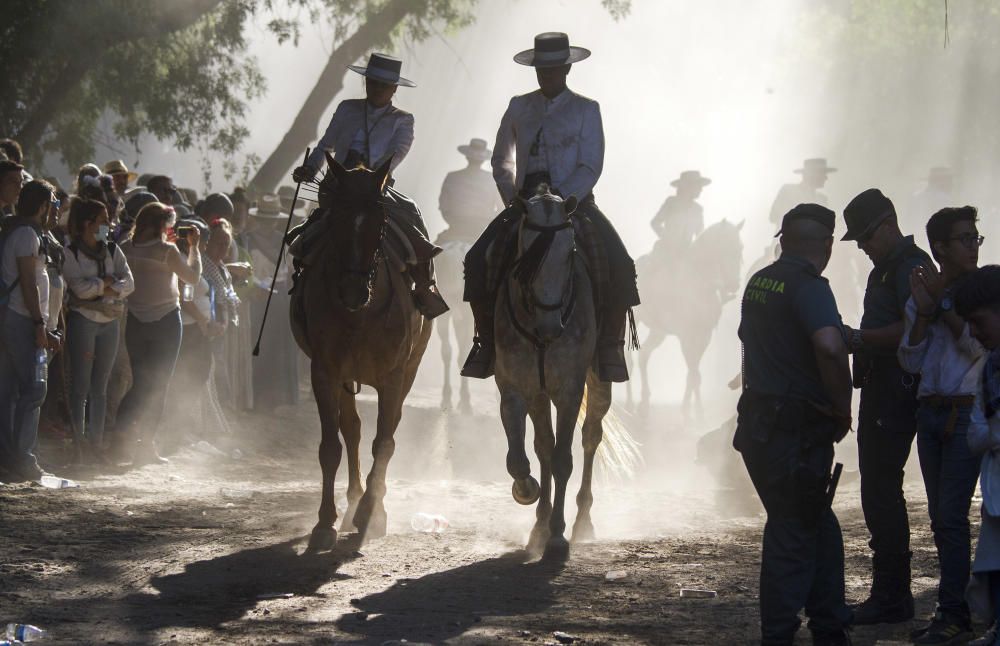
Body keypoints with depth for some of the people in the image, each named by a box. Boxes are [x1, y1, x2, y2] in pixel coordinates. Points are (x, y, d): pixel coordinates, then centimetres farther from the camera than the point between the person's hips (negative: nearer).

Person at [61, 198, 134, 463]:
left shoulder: (112, 251, 11)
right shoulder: (70, 253, -6)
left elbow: (129, 283, 1)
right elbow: (79, 287, -17)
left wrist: (104, 288, -13)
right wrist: (107, 283, -6)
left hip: (109, 321, 6)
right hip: (83, 320, -6)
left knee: (100, 385, 8)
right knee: (81, 384, -5)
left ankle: (95, 441, 12)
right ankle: (78, 442, -3)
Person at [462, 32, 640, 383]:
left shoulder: (586, 109, 3)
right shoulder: (519, 108, 11)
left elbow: (590, 166, -5)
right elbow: (502, 162, 18)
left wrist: (563, 200, -19)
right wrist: (514, 198, 1)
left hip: (574, 200, -2)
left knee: (619, 266, -25)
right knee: (477, 260, -19)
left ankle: (609, 348, -13)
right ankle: (485, 341, -6)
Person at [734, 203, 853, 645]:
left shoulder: (759, 282, 11)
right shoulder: (808, 286, -16)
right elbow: (830, 346, -32)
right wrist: (843, 409, -17)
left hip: (759, 422, 8)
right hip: (796, 433, -8)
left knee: (819, 528, 16)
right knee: (793, 533, -1)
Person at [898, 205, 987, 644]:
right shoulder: (922, 294, 12)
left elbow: (981, 344, -15)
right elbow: (911, 361, 6)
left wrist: (942, 306, -12)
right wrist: (925, 311, -8)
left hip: (968, 413, -6)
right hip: (931, 411, 6)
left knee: (951, 515, -11)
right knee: (940, 515, 8)